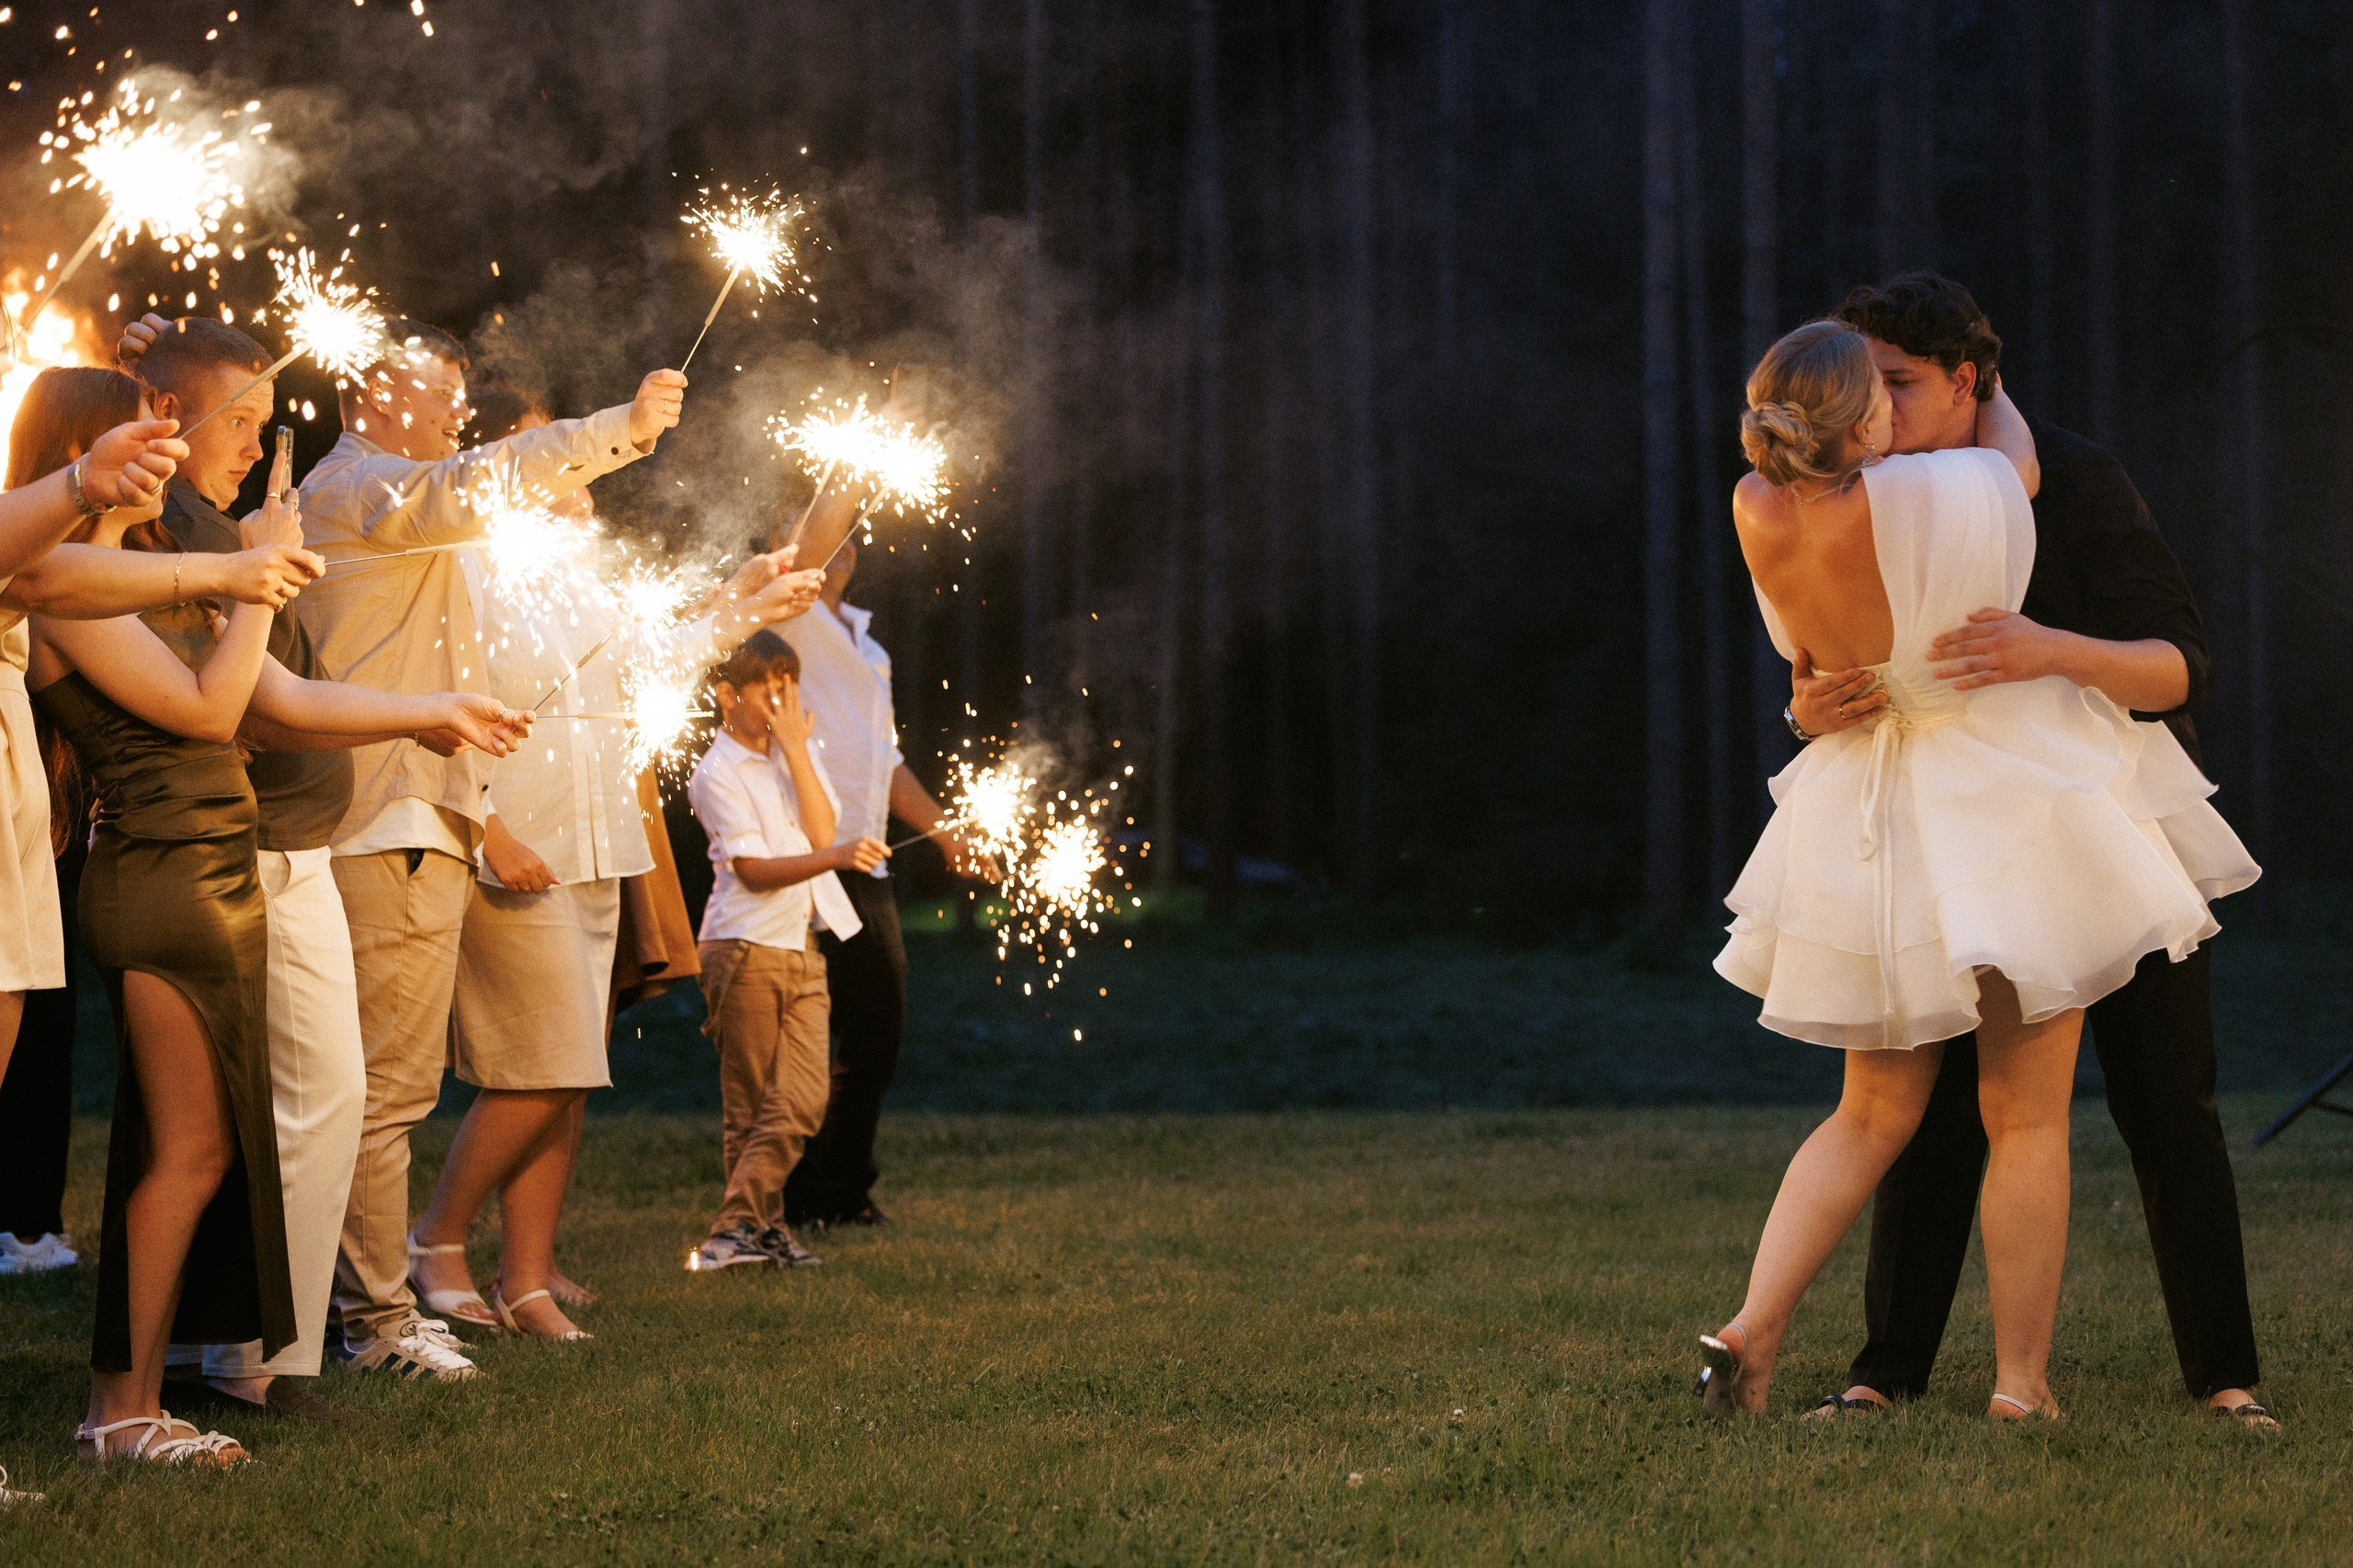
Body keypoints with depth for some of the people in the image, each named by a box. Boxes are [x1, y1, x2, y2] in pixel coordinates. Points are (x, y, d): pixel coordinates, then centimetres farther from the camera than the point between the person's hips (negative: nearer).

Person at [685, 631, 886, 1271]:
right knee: (750, 1101, 1)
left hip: (803, 948, 6)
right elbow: (754, 870, -17)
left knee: (803, 1099, -6)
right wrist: (836, 857, -30)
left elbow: (822, 830, -3)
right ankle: (762, 1226, 8)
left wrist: (795, 747, -7)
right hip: (746, 947, -6)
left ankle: (738, 1227, -5)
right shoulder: (717, 775, -7)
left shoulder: (796, 755, 13)